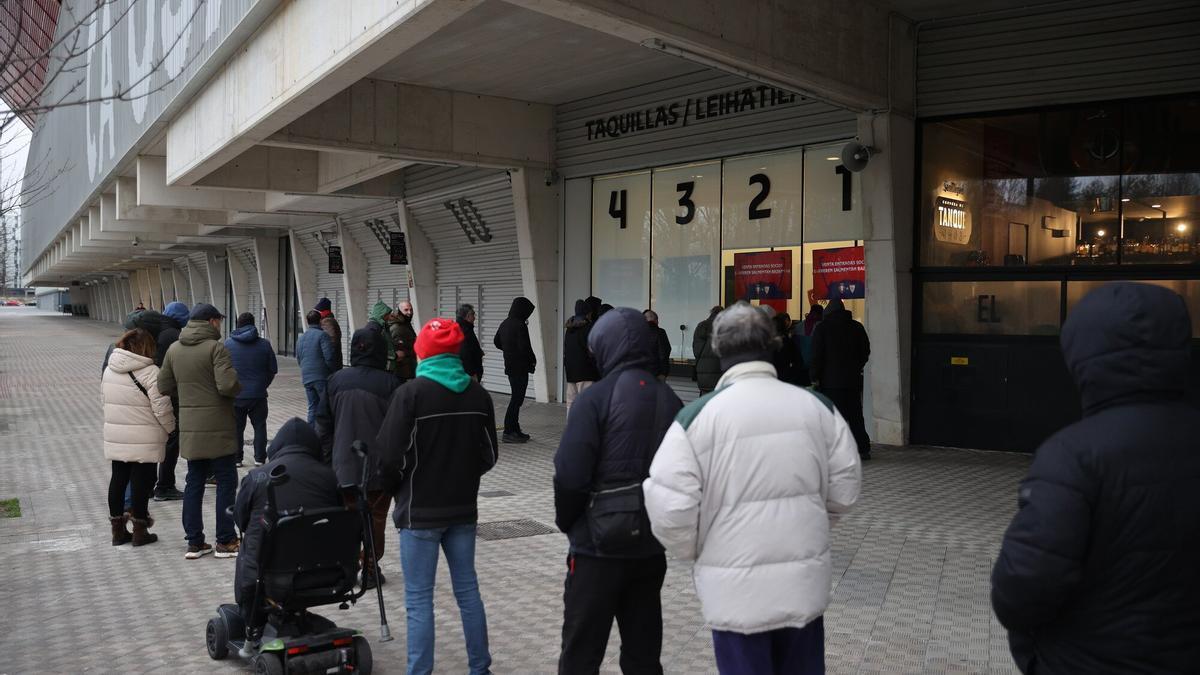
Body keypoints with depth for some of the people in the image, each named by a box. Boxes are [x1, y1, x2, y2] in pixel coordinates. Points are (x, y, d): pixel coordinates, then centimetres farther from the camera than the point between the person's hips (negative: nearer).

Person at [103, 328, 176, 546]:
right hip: (144, 440, -7)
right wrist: (171, 428, 0)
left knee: (118, 479, 14)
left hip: (114, 437, 7)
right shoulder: (150, 372, -16)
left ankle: (118, 529, 23)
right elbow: (161, 408, -16)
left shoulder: (109, 369, 7)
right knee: (141, 481, 3)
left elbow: (105, 399, 15)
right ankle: (140, 531, 11)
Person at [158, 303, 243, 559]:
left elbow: (164, 386, 10)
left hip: (189, 428, 6)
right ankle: (225, 541, 8)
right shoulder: (216, 348, -14)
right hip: (217, 427, -6)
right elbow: (227, 385, -23)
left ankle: (194, 542, 17)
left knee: (194, 482, 13)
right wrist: (239, 387, -3)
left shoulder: (174, 349, 7)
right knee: (226, 481, 4)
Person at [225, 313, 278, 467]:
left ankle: (236, 458, 15)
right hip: (258, 394, 0)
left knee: (236, 427, 12)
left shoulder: (228, 343, -4)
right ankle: (259, 458, 9)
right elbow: (273, 369, 1)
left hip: (235, 395, 0)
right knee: (259, 426, 11)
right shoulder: (264, 344, -4)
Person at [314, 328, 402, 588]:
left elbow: (323, 423, 5)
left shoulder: (336, 380, 0)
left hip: (344, 466, 3)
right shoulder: (390, 383, -11)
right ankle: (370, 571, 17)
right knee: (376, 520, 10)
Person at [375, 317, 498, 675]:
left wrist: (395, 488, 5)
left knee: (419, 599, 3)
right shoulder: (478, 394, -1)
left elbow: (389, 456, -14)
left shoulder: (411, 393, -14)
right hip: (463, 509, 5)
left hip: (420, 512, -5)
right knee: (467, 590, 16)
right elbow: (489, 455, 4)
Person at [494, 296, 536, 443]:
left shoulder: (505, 323, 8)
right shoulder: (520, 325, -19)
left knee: (516, 398, 16)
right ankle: (509, 432, -1)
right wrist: (533, 360, -6)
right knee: (517, 399, -3)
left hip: (510, 365, 9)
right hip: (520, 367, -9)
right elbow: (525, 347, -22)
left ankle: (515, 430, 23)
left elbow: (496, 341, 19)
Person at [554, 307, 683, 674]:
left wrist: (567, 523, 0)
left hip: (599, 545, -5)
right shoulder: (671, 400, 4)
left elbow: (569, 474, -17)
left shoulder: (596, 398, -13)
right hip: (651, 546, 5)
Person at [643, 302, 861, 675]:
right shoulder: (817, 406, -2)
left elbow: (670, 510, -15)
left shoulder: (697, 415, -13)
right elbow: (845, 492, 5)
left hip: (736, 589, -3)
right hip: (805, 582, 4)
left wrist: (693, 552, 4)